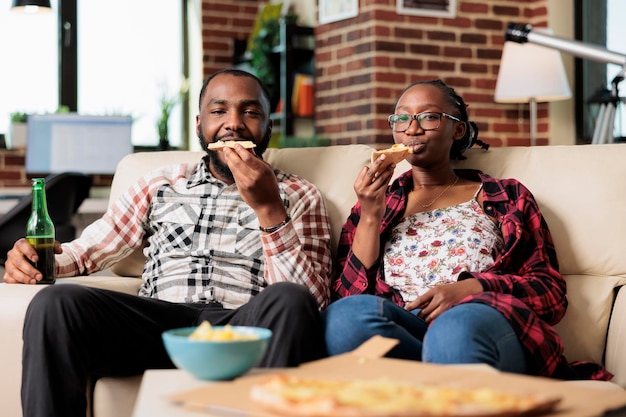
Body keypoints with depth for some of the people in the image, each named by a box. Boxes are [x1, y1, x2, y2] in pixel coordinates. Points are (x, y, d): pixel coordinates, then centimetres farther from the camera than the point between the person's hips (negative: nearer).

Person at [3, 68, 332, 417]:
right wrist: (32, 259, -2)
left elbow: (310, 300, 2)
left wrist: (269, 208, -9)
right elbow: (88, 249, 20)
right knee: (55, 304, -24)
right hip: (158, 323, 2)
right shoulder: (163, 185, 24)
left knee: (287, 302, -36)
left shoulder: (300, 197, 16)